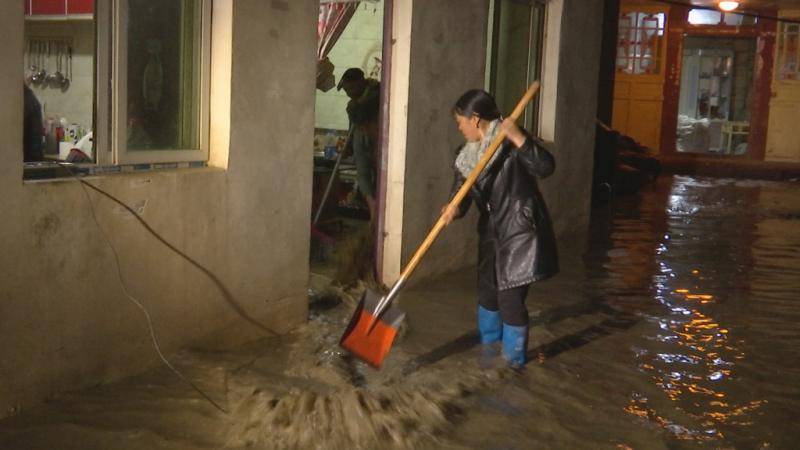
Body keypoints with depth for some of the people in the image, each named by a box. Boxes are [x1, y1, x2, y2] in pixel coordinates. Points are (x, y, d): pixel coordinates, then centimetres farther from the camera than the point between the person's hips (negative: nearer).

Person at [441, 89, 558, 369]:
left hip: (520, 231, -8)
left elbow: (546, 167, -27)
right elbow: (461, 188, -4)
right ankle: (488, 346, 41)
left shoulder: (510, 143, -16)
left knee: (510, 298, -5)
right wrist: (454, 208, -26)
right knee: (487, 291, 19)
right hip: (492, 231, 8)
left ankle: (514, 360, 13)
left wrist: (519, 138, -37)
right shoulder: (467, 155, 5)